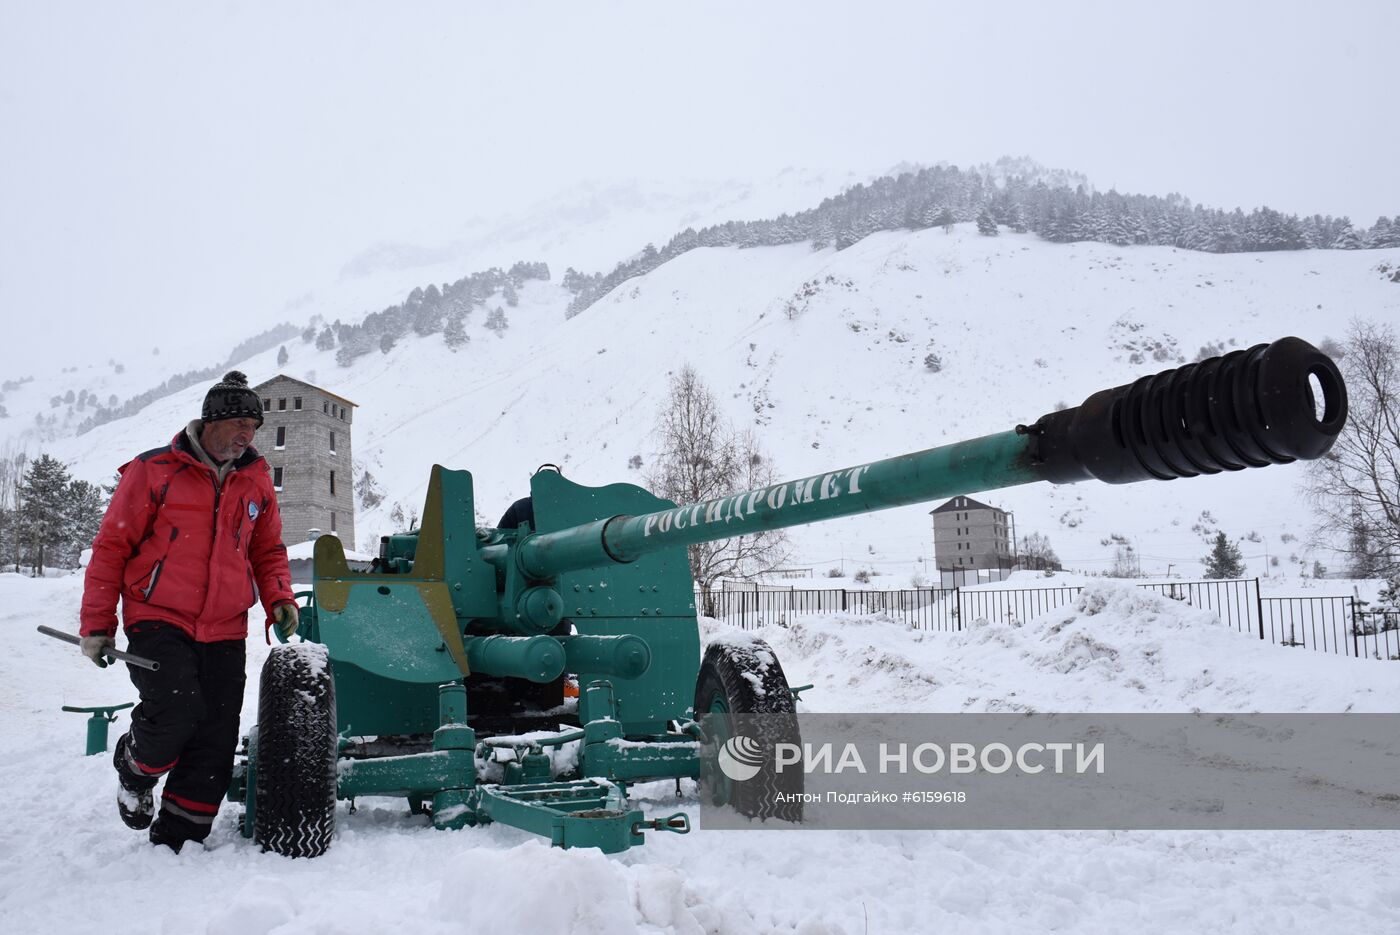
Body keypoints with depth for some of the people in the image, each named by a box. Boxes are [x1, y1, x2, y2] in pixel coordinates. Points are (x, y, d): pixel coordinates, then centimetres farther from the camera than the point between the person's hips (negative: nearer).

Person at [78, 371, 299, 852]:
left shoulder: (256, 480, 9)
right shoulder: (153, 471, -4)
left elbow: (268, 550, 20)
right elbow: (111, 546, 0)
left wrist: (278, 598, 1)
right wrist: (97, 624, -1)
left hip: (225, 632, 4)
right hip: (158, 621, -4)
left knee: (215, 741, 1)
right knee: (175, 712, -22)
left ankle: (176, 839, 16)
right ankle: (134, 770, 13)